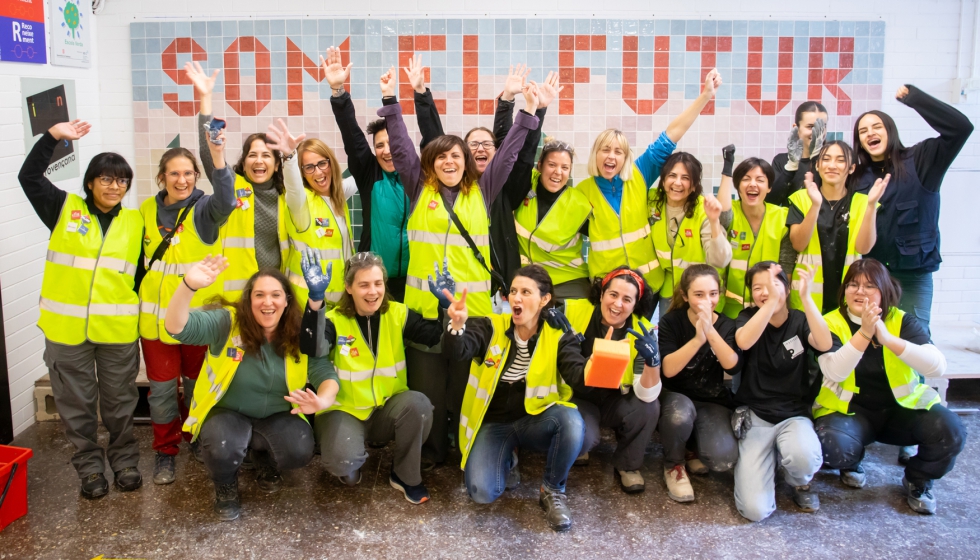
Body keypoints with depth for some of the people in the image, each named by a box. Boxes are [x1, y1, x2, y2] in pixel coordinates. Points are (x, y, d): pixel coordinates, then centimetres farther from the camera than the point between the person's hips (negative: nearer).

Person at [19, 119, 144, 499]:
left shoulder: (135, 222, 5)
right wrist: (53, 136, -11)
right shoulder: (64, 209, 3)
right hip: (66, 327, 0)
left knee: (119, 401, 12)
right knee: (76, 403, 9)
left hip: (118, 329, 1)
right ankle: (89, 465, 24)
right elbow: (29, 177, -4)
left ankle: (125, 460, 28)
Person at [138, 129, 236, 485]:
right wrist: (137, 302, 12)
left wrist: (218, 154, -46)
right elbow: (139, 260, 16)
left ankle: (198, 437, 36)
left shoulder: (203, 209, -7)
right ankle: (165, 450, 22)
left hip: (198, 315, -2)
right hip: (155, 317, 2)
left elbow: (225, 202, -32)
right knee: (162, 387, 6)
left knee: (198, 383, 13)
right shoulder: (147, 211, 4)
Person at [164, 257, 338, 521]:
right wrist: (188, 285, -52)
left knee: (299, 451, -26)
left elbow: (325, 373, -12)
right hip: (228, 412, -2)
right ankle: (225, 487, 6)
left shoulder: (301, 334, -9)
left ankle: (265, 461, 14)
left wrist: (322, 400, -37)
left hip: (278, 416, 2)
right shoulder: (226, 323, -17)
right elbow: (178, 327, -31)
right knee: (222, 451, -34)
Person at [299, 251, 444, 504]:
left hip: (387, 409, 3)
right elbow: (313, 349, -33)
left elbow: (437, 337, -15)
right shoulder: (334, 320, -12)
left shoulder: (398, 314, -4)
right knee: (342, 460, -32)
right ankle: (349, 466, 11)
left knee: (419, 404, -29)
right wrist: (316, 299, -46)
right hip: (344, 410, -3)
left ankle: (405, 476, -3)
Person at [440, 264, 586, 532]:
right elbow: (457, 352, -23)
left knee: (572, 421, -33)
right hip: (494, 423, 0)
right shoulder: (491, 327, -6)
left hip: (535, 420, 0)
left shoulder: (559, 336, -6)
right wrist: (457, 326, -46)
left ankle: (552, 490, -6)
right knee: (482, 491, -22)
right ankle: (507, 459, 15)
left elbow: (577, 375, -23)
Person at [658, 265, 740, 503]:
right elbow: (668, 370, -21)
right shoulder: (670, 322, -7)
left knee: (724, 458, -27)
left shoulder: (727, 326, 0)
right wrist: (697, 339, -33)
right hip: (676, 397, -2)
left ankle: (693, 452, 12)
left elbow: (733, 367, -19)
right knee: (681, 412, -39)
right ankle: (674, 465, -6)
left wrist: (711, 332, -32)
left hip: (712, 403, 2)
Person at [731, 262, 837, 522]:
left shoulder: (800, 321, 1)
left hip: (794, 414, 1)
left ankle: (800, 481, 3)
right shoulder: (748, 318, -1)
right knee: (755, 510, -17)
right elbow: (743, 341, -26)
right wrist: (772, 302, -35)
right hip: (754, 416, -1)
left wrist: (806, 296, -31)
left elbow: (825, 344, -22)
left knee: (804, 458, -37)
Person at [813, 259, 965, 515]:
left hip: (901, 408, 2)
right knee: (833, 445, -32)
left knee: (950, 430, -24)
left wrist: (888, 338, -32)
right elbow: (834, 372, -24)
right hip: (849, 410, -2)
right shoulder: (831, 323, -7)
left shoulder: (903, 322, -3)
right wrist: (864, 333, -34)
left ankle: (918, 480, 7)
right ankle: (851, 464, 8)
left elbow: (937, 367, -19)